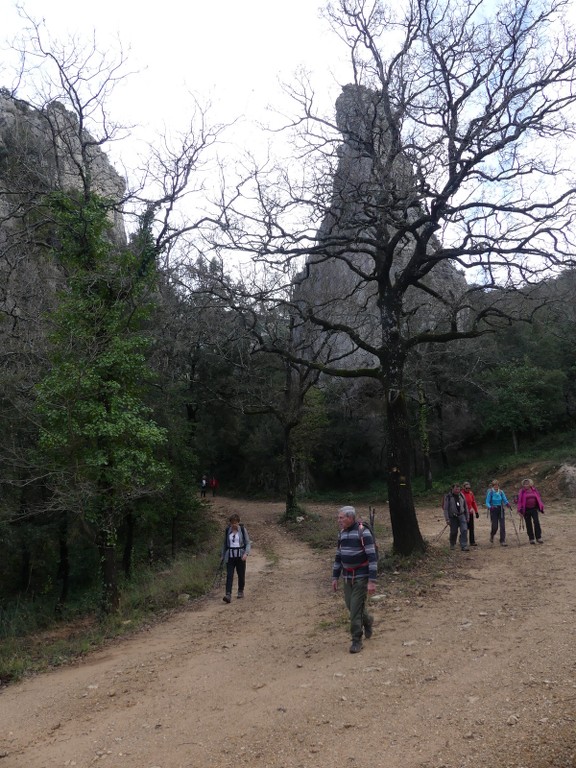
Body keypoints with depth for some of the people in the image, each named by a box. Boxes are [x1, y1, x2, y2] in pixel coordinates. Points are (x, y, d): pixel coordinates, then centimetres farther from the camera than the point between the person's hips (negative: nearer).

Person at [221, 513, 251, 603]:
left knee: (241, 575, 9)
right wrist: (223, 556, 17)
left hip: (240, 556, -1)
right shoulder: (227, 530, 4)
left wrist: (246, 553, -18)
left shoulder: (243, 530, -2)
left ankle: (240, 591, 30)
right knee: (229, 575, -11)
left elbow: (248, 543, -3)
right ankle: (228, 595, -18)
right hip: (230, 556, 1)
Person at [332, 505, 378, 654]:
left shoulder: (363, 532, -18)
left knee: (356, 607, -7)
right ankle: (368, 621, 40)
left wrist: (372, 581, -22)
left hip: (361, 576, -6)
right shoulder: (342, 533, 4)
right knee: (350, 605, 12)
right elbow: (338, 556, 14)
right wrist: (335, 577, 13)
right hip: (347, 576, 7)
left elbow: (372, 557, -19)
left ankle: (357, 640, 7)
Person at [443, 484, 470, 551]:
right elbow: (445, 509, -7)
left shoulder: (461, 495, 5)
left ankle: (464, 546, -8)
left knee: (464, 530, -11)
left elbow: (465, 507, 13)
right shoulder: (448, 496, -7)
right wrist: (447, 519, -12)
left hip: (461, 515, 3)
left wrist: (467, 517, 13)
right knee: (453, 532, 7)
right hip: (452, 517, -3)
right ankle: (452, 544, 30)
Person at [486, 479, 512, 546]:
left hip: (501, 510, 3)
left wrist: (507, 504, -20)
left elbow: (505, 500, 2)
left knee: (502, 526, -5)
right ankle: (492, 536, 31)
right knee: (495, 526, -2)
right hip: (493, 510, -3)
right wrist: (490, 507, -28)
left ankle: (502, 541, 0)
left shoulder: (501, 492, 3)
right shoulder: (490, 492, -7)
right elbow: (487, 502, -8)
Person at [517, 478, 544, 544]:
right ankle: (531, 539, 12)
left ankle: (539, 538, -5)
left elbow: (538, 498, 9)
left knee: (537, 522, -11)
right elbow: (519, 501, -4)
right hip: (526, 510, -1)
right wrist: (520, 510, -9)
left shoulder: (534, 490, 5)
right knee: (528, 525, 5)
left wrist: (541, 507, 5)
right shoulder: (521, 492, -1)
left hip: (534, 509, 1)